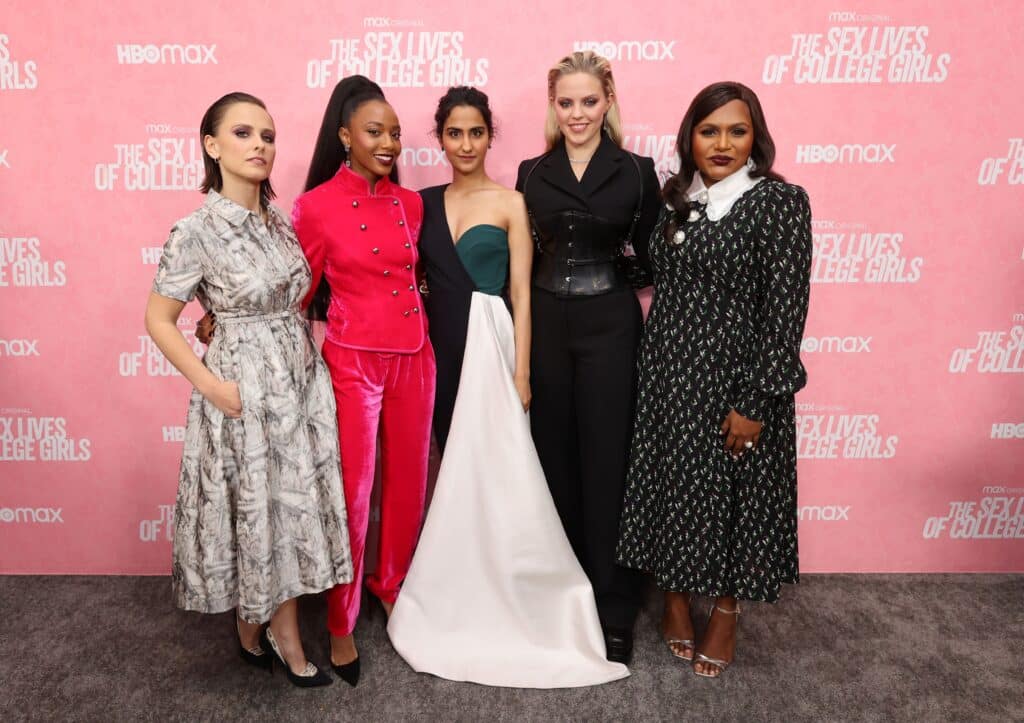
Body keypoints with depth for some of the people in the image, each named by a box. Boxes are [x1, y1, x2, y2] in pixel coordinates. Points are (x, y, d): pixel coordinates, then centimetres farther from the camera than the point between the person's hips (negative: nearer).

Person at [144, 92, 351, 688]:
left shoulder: (281, 221, 4)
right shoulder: (197, 231, -13)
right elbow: (158, 319, -8)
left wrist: (307, 350, 6)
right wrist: (211, 386, -14)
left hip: (302, 382, 6)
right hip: (244, 389, -5)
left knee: (297, 503, 11)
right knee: (252, 508, 8)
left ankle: (285, 633, 28)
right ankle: (251, 624, 35)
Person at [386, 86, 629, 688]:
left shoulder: (510, 202, -2)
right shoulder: (425, 202, 10)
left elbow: (521, 294, -5)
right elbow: (418, 281, 10)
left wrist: (520, 373, -11)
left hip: (488, 344, -4)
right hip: (439, 347, 4)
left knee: (492, 472, -3)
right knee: (455, 470, 10)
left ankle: (505, 599, 16)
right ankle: (466, 600, 26)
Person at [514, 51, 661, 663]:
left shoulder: (637, 172, -1)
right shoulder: (533, 174, 7)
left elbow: (650, 260, 2)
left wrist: (643, 320, -6)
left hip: (610, 326, -3)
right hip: (546, 324, 3)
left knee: (606, 463, 1)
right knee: (554, 458, 9)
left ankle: (614, 609, 14)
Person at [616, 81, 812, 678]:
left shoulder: (781, 202, -11)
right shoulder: (676, 197, 6)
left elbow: (786, 309, -14)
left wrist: (757, 403, -17)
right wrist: (651, 372, 6)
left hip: (735, 377, -5)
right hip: (668, 373, 5)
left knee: (731, 491, 9)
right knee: (672, 485, 13)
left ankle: (725, 614, 30)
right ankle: (677, 599, 33)